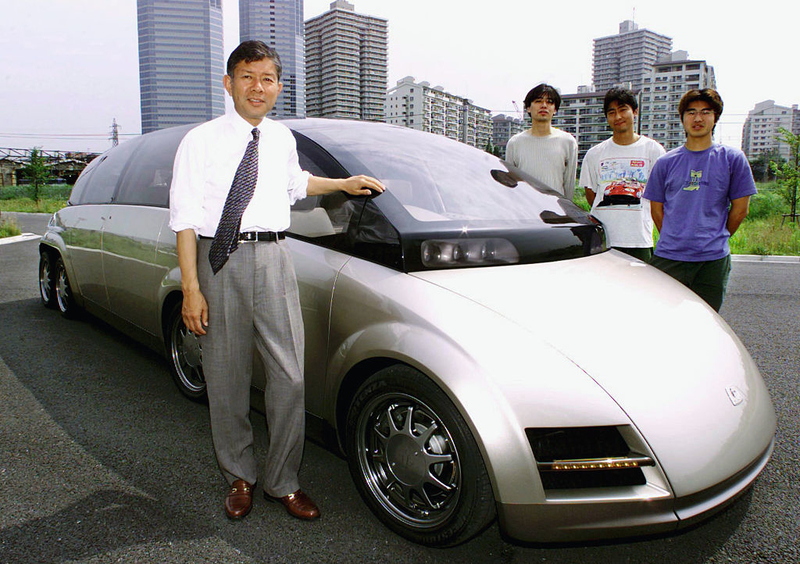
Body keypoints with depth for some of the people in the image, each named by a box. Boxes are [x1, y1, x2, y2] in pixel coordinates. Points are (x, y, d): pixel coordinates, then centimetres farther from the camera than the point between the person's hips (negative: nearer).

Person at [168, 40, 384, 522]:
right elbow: (186, 218, -4)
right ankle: (240, 476, 28)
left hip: (274, 259, 3)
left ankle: (283, 481, 17)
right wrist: (191, 289, -10)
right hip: (220, 261, -2)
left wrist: (344, 184, 26)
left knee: (290, 377, -1)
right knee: (227, 379, 7)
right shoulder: (201, 141, 1)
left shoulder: (282, 139, 15)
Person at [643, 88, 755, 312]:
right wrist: (674, 239, 8)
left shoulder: (733, 159, 5)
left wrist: (717, 239, 11)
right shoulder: (666, 162, 7)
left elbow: (740, 209, 8)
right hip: (669, 258, 0)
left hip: (713, 260, 0)